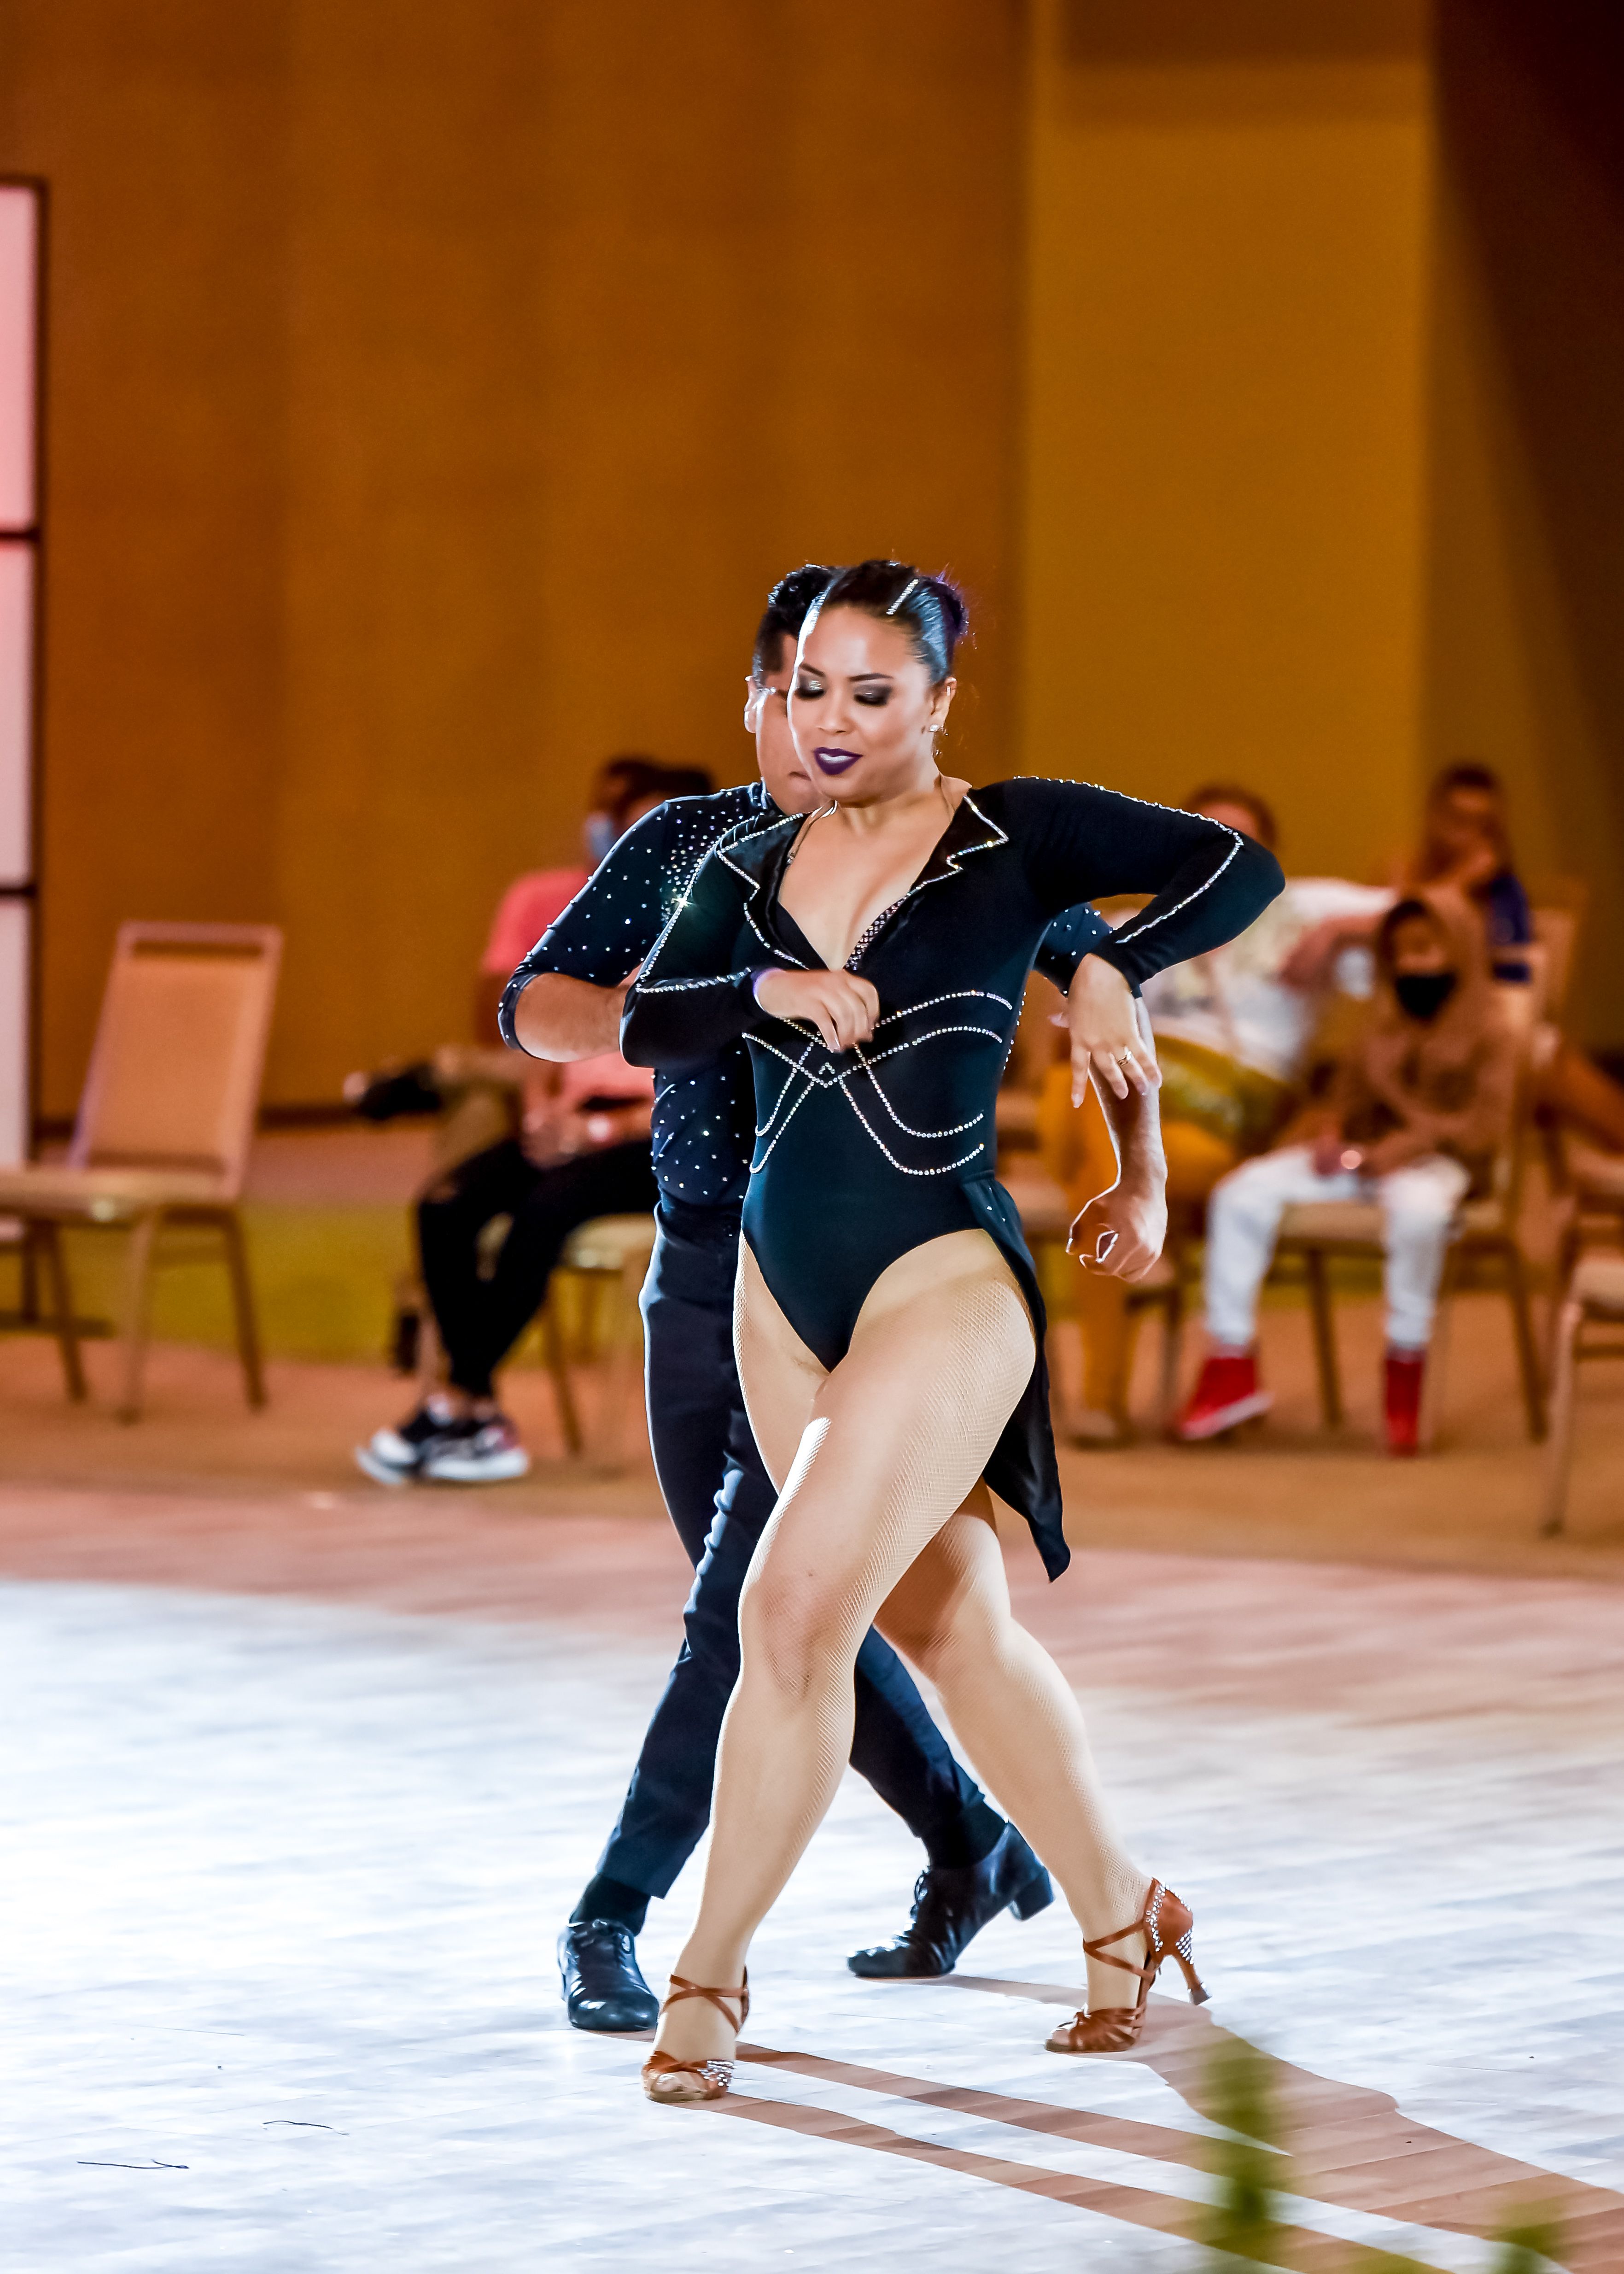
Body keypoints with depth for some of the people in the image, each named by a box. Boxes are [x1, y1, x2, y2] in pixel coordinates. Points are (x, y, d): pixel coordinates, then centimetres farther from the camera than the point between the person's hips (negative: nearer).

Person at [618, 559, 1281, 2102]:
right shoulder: (751, 872, 9)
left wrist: (1112, 970, -10)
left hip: (943, 1283, -6)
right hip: (782, 1290, 6)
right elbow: (646, 1025, -4)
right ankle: (1121, 1921, 28)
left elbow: (1236, 867, -3)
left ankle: (711, 1975, -5)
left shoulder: (1014, 840, -5)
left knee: (793, 1611, -14)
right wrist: (768, 991, -20)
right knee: (945, 1626, 13)